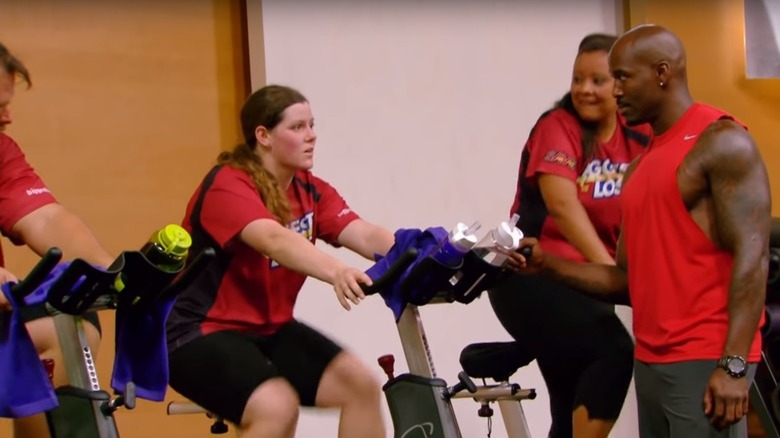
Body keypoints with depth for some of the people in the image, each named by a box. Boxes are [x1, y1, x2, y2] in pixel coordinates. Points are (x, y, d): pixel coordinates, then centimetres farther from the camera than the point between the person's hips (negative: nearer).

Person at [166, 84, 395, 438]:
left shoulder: (310, 191, 4)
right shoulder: (227, 186, -18)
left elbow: (366, 236, -11)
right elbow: (275, 240, -37)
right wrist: (335, 272, -55)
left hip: (269, 330, 7)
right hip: (202, 332, -7)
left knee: (360, 384, -11)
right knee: (277, 407, -31)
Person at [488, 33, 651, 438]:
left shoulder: (638, 139, 4)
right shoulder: (557, 127, -12)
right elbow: (563, 204, -27)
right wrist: (610, 268, -36)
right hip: (534, 277, -7)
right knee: (614, 353, -28)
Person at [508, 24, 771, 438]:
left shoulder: (721, 143, -6)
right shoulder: (640, 167, 19)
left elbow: (752, 256, -14)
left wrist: (734, 365, -22)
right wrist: (547, 263, 6)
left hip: (706, 362, -8)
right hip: (649, 361, 8)